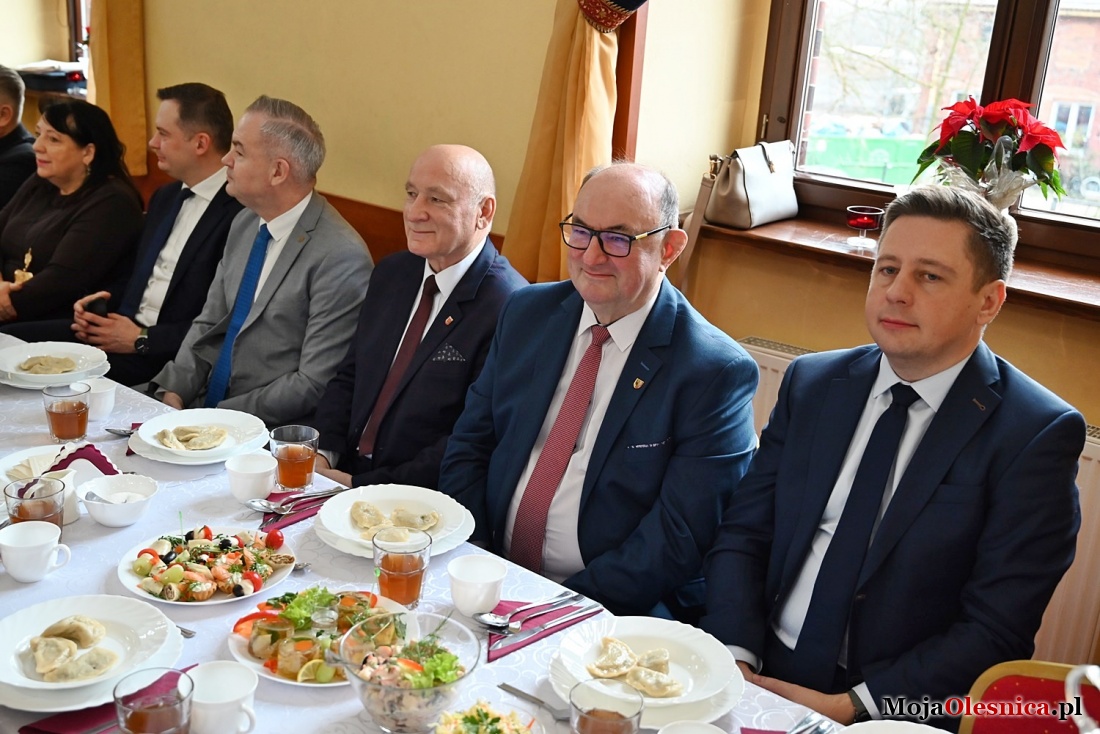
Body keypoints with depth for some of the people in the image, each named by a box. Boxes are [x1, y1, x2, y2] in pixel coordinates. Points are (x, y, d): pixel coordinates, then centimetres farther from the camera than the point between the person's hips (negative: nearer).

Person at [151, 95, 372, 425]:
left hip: (272, 435, -7)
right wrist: (173, 391, -2)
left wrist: (220, 417, -16)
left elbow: (315, 385, -18)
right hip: (207, 405, 7)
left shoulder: (340, 258, -19)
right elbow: (209, 326, 13)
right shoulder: (245, 224, 7)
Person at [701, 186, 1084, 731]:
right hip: (760, 676, 4)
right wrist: (733, 659, -11)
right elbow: (743, 534, 5)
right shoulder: (811, 383, 6)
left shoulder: (1037, 435, -7)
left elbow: (995, 631, -10)